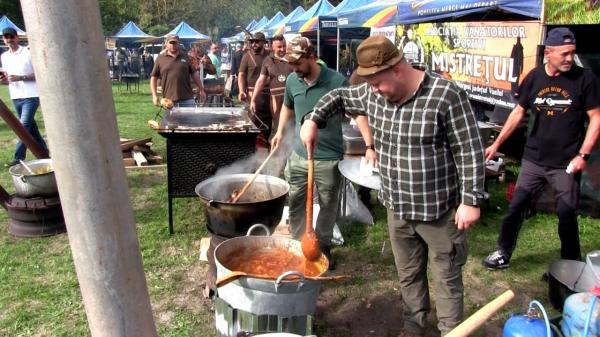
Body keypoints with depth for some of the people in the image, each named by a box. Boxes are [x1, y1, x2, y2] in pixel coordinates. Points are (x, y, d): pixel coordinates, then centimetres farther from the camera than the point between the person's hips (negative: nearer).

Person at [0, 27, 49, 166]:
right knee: (31, 126, 12)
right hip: (15, 97, 6)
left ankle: (19, 157, -10)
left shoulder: (28, 53, -7)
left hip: (30, 96, -6)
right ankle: (43, 151, 23)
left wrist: (20, 78, -20)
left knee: (24, 126, -10)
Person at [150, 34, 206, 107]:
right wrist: (154, 95, -2)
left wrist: (201, 90, 12)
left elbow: (194, 74, 16)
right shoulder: (160, 58, 7)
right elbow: (154, 77, 7)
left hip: (187, 99, 1)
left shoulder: (185, 57, 11)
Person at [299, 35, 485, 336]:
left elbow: (470, 152, -16)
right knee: (408, 274, 21)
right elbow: (339, 98, 15)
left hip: (439, 210, -5)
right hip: (397, 208, 6)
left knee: (446, 276, 13)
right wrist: (313, 120, 0)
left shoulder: (446, 95, -20)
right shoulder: (373, 95, -2)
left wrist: (470, 200, -17)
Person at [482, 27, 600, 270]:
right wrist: (497, 144, 7)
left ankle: (571, 265, 24)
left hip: (566, 163, -2)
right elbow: (518, 112, 9)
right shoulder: (534, 77, 0)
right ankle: (503, 253, 25)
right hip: (533, 159, 3)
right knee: (516, 206, 7)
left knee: (567, 213, 4)